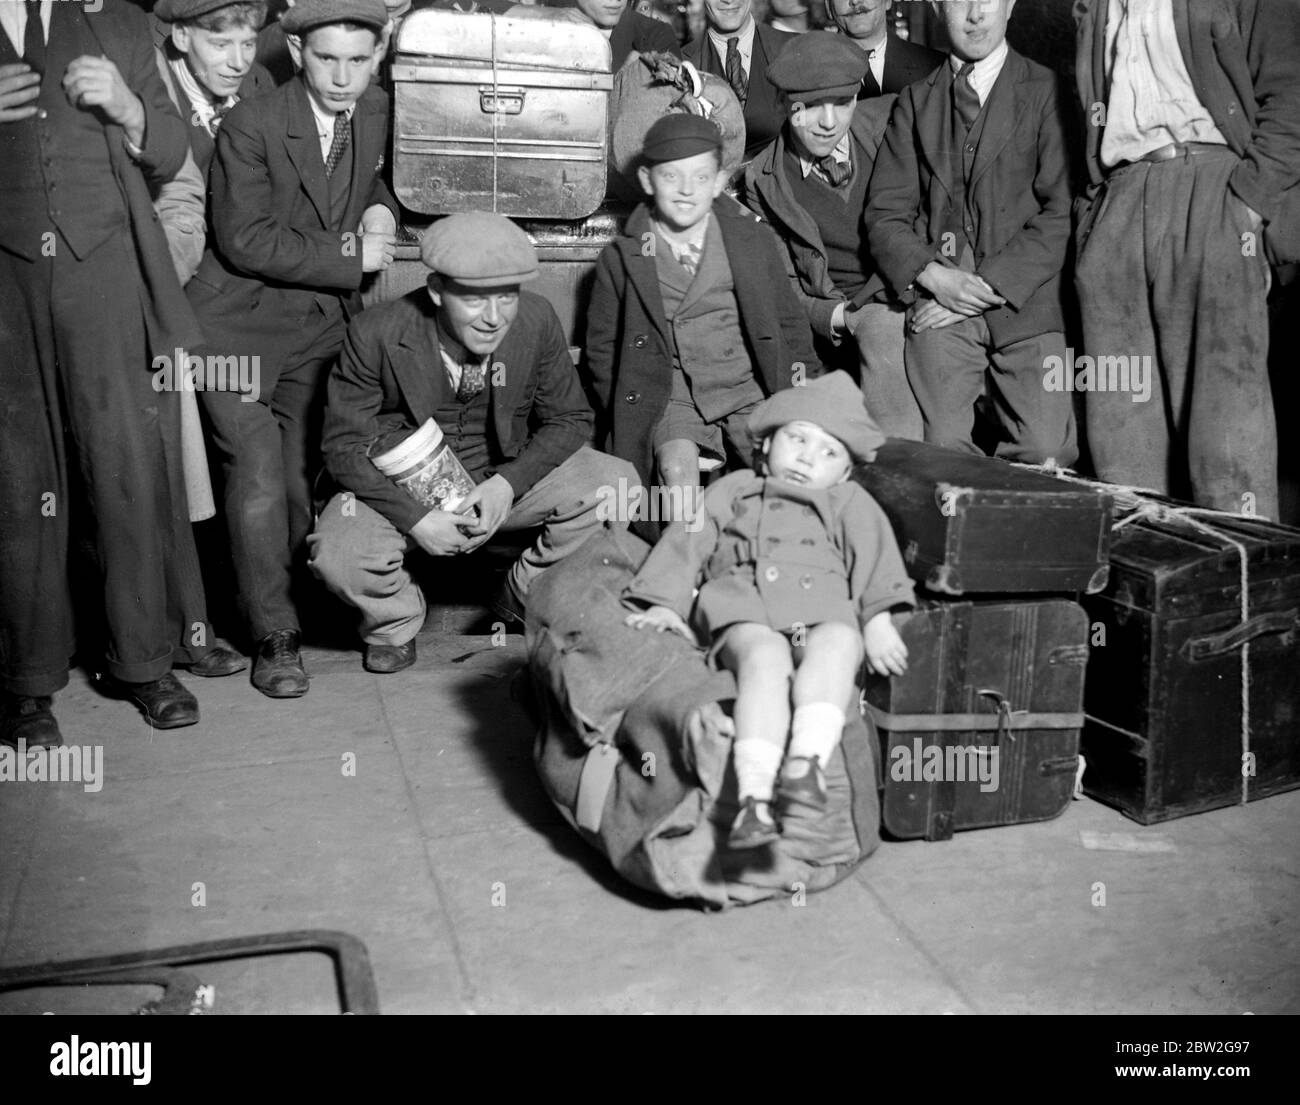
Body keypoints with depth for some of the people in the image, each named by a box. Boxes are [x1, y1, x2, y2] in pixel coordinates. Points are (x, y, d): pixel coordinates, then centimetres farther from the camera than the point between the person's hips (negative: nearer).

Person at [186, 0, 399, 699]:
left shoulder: (376, 114, 5)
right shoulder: (248, 127, -12)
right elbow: (245, 241, -17)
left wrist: (380, 207, 1)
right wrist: (349, 258, -15)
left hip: (321, 326, 5)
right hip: (239, 322, -5)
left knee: (302, 477, 3)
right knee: (258, 473, -12)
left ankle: (268, 596, 23)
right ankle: (274, 636, 0)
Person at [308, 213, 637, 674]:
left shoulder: (537, 320, -13)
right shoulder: (376, 334, -19)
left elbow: (569, 419, -4)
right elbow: (346, 444, -13)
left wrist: (509, 483, -22)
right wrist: (416, 518, -25)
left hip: (507, 476, 2)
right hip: (402, 488, -2)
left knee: (615, 484, -19)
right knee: (337, 556, -31)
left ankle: (524, 601, 6)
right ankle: (396, 620, 8)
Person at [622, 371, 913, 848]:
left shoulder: (850, 504, 29)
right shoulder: (732, 491, 31)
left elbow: (873, 559, 12)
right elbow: (686, 542, 20)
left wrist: (878, 622, -7)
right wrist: (664, 602, 2)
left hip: (824, 610, 1)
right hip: (744, 604, -1)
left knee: (836, 645, -36)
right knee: (766, 658, -35)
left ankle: (807, 757, -52)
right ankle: (753, 795, -48)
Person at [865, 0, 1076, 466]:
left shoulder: (1047, 91, 7)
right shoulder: (915, 101, 16)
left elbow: (1061, 212, -1)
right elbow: (885, 212, 9)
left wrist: (990, 284, -10)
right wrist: (933, 277, -9)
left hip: (1025, 301, -1)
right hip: (939, 304, 1)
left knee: (1046, 456, -12)